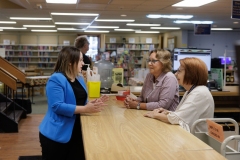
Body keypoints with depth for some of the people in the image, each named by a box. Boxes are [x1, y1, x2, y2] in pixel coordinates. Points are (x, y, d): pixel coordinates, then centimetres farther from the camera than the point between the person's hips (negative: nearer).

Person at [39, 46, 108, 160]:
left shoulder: (79, 79, 10)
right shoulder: (56, 79, -17)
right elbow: (57, 106, -25)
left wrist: (92, 103, -5)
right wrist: (85, 109, -27)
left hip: (76, 132, 8)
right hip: (57, 135, -7)